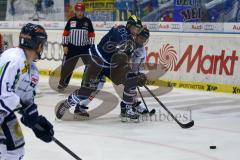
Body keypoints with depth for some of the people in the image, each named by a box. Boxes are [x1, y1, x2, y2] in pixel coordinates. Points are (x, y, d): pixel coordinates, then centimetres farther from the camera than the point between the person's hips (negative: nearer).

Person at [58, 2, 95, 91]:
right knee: (67, 66, 2)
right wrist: (65, 45, -3)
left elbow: (91, 35, 4)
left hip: (85, 47, 0)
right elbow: (66, 33, 2)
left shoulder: (87, 21, 1)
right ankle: (63, 82, 13)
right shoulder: (71, 21, 0)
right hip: (72, 47, 0)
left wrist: (91, 46, -1)